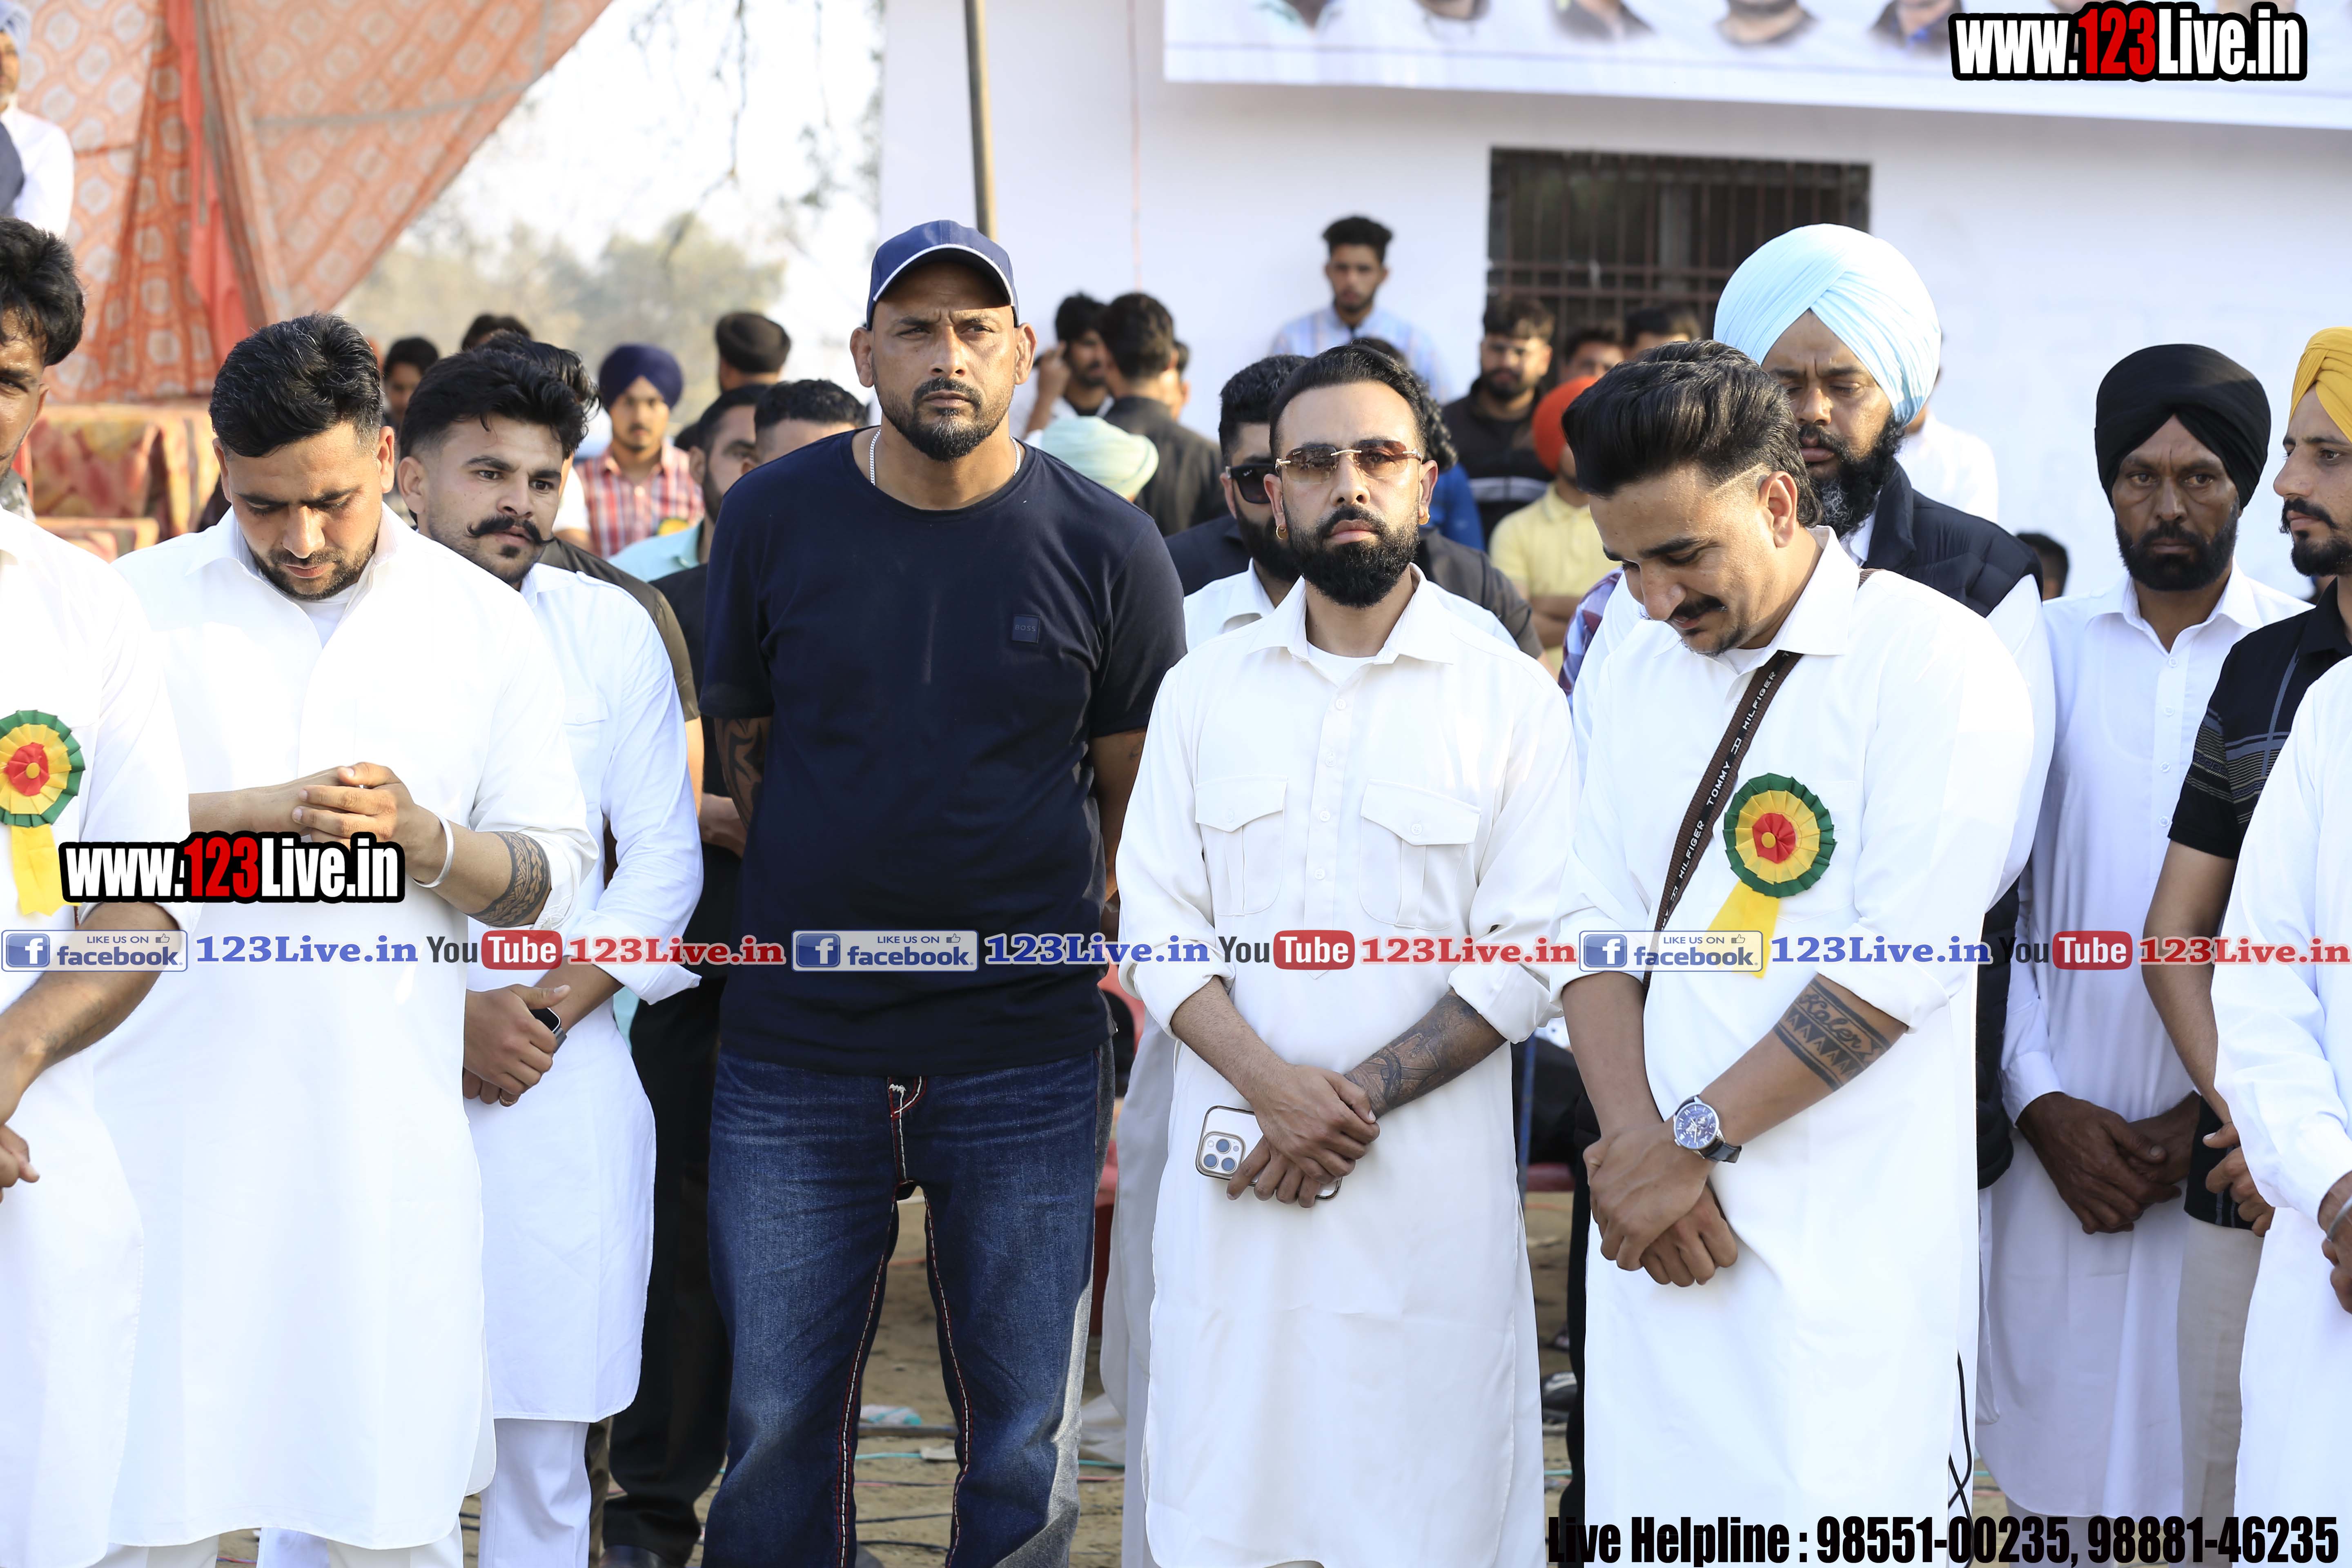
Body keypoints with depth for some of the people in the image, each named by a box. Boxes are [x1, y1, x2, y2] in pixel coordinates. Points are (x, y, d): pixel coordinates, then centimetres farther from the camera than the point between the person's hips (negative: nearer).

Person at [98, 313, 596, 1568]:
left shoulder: (485, 627, 8)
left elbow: (558, 877, 7)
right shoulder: (140, 605, 5)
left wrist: (425, 839, -12)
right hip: (172, 1122, -1)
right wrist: (254, 815, -13)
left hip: (386, 1129, 1)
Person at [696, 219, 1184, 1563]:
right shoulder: (773, 520, 0)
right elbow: (743, 746, 12)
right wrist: (825, 918, 10)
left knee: (1027, 1444, 5)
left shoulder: (1106, 548, -2)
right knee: (778, 1424, 6)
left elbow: (1140, 796, 7)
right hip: (797, 1053, 1)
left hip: (1027, 1059, -1)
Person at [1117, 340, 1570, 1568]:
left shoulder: (1509, 697, 2)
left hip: (1431, 1187, -2)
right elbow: (1156, 926, 5)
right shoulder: (1203, 692, 11)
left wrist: (1361, 1097, -13)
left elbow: (1528, 957, -3)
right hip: (1233, 1171, 2)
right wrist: (1273, 1085, -11)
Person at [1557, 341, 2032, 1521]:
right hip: (1659, 1225, 5)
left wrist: (1693, 1140, -10)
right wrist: (1635, 1148, -7)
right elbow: (1591, 926, 9)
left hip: (1848, 1247, -5)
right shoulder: (1624, 673, 14)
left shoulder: (1934, 661, -6)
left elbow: (1902, 964, -13)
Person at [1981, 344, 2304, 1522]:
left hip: (2234, 1149, -1)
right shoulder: (2041, 652, 8)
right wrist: (2043, 1104, -5)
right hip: (2060, 1134, 1)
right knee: (2057, 1464, 5)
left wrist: (2218, 1111, -8)